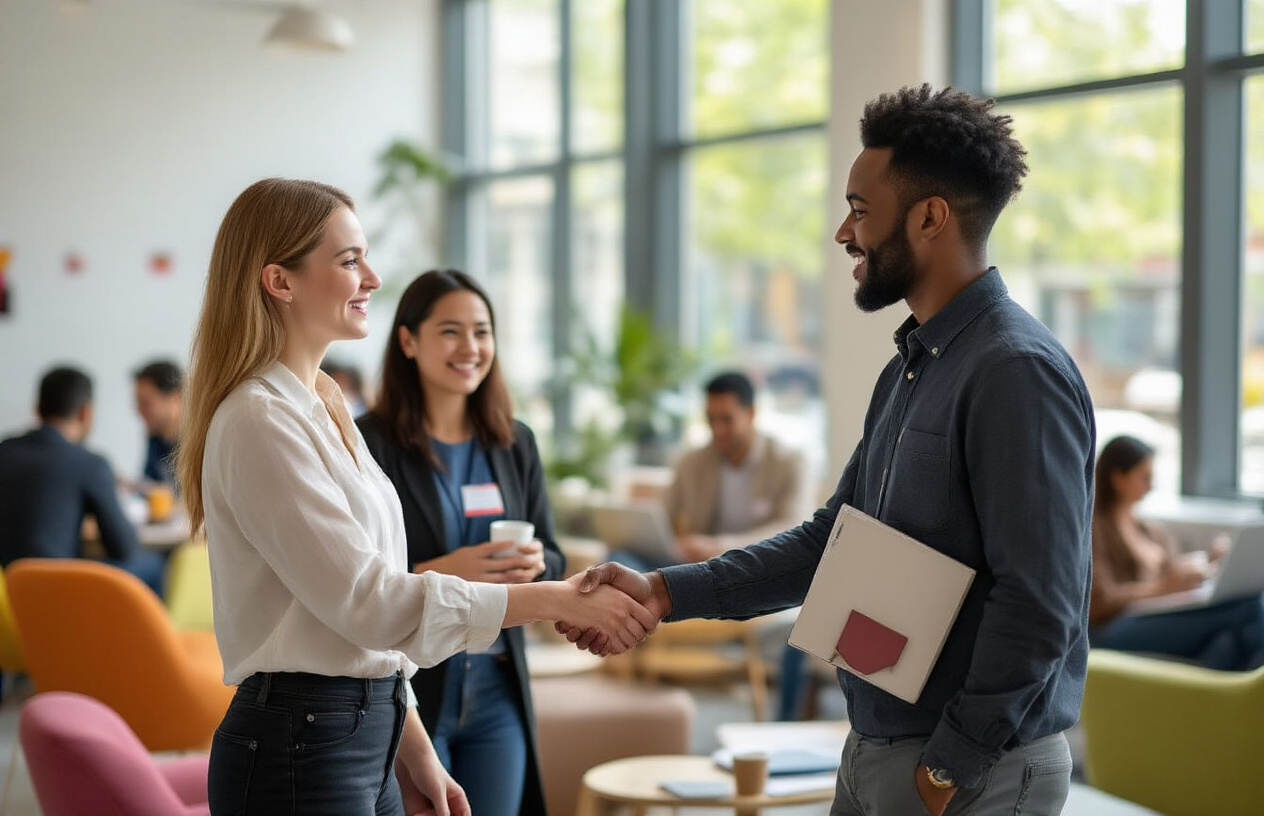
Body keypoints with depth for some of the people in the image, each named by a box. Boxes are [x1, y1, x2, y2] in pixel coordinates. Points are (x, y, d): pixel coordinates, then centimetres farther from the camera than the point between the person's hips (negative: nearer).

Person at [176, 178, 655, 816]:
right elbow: (368, 602, -20)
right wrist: (557, 600, -18)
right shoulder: (260, 422, -15)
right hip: (298, 746, -9)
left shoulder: (321, 408, 14)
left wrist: (412, 752, 16)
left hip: (364, 738, 9)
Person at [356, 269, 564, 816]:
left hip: (497, 694, 5)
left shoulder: (515, 443, 9)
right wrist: (437, 573, -24)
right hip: (406, 692, -5)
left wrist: (534, 566, -10)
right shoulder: (367, 444, -7)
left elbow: (554, 561, 13)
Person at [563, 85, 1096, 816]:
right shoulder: (910, 367, 12)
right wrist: (665, 592, 7)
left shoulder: (1017, 371, -18)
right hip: (874, 754, 9)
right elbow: (832, 539, 15)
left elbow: (1038, 607, -22)